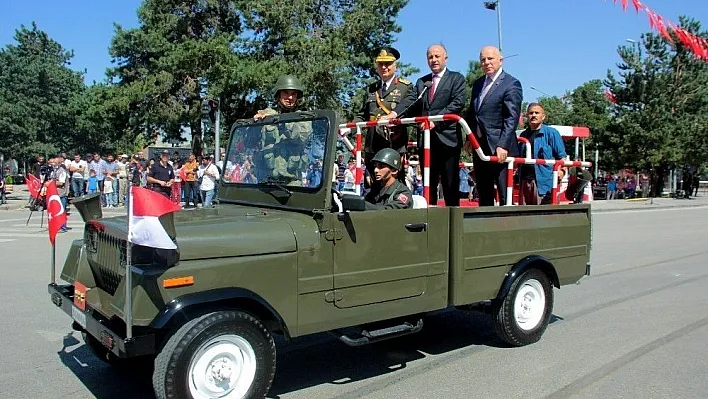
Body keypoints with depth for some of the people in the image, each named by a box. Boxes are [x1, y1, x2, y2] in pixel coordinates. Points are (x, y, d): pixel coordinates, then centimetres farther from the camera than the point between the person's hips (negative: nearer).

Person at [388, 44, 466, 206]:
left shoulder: (456, 78, 5)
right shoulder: (421, 82, 19)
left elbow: (457, 103, -10)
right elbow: (410, 100, 4)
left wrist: (436, 120, -22)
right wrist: (395, 113, -16)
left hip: (447, 138, -4)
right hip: (426, 139, 5)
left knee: (450, 185, -1)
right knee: (428, 185, 9)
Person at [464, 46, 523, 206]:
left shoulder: (511, 84, -6)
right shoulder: (478, 84, 17)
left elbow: (512, 118, -14)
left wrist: (503, 145, -22)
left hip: (500, 149, -7)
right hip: (479, 148, 7)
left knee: (506, 196, -5)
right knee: (483, 194, 11)